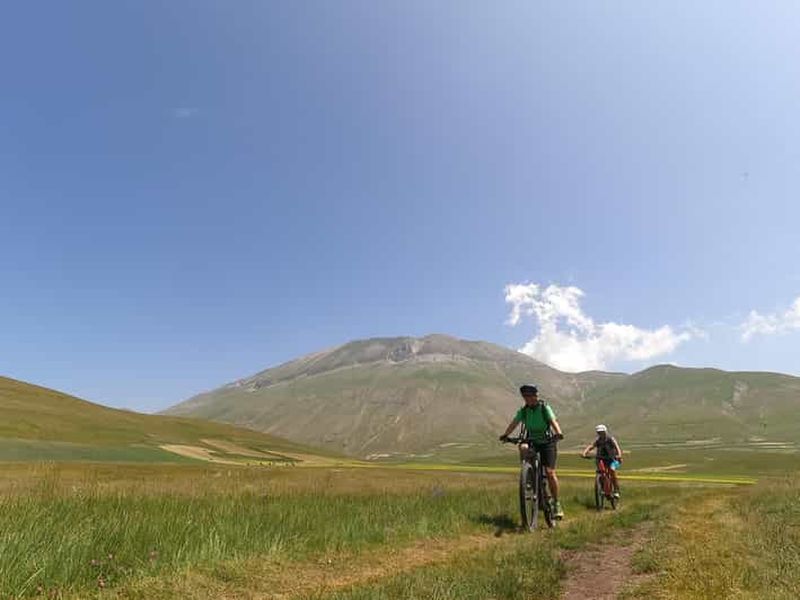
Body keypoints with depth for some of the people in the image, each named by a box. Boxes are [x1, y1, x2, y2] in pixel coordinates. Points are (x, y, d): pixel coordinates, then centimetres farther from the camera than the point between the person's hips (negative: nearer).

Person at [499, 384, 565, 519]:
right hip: (532, 441, 4)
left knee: (550, 472, -13)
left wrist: (558, 433, -47)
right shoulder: (523, 411, -1)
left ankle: (556, 503, 2)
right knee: (523, 448, -29)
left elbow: (553, 421, -26)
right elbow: (514, 423, -12)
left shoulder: (545, 408, -10)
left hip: (547, 442, -3)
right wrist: (505, 435, -30)